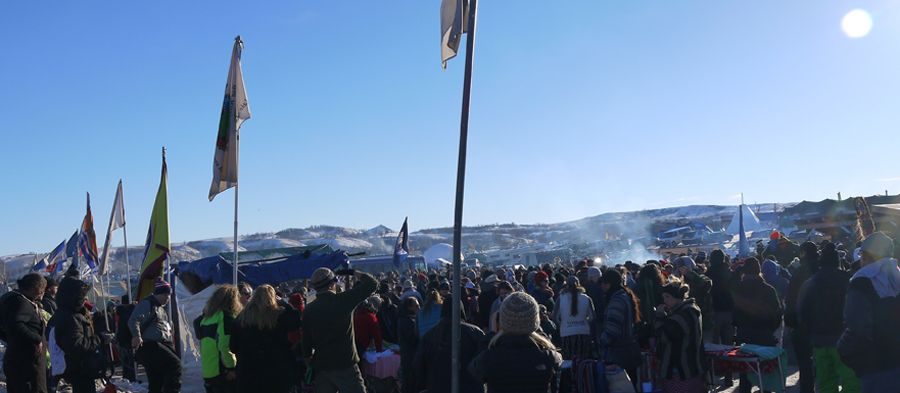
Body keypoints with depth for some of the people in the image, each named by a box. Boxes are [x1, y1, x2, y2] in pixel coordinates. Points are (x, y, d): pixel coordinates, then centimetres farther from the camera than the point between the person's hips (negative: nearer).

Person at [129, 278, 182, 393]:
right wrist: (136, 336, -35)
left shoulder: (161, 308, 25)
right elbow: (133, 321, -18)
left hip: (163, 345, 10)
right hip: (149, 346, -10)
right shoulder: (146, 304, -5)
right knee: (175, 364, -27)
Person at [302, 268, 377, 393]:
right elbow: (372, 284, -6)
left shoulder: (308, 310, 3)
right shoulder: (343, 300, -10)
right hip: (345, 364, -4)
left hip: (321, 368, 4)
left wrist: (309, 366, 19)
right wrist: (354, 272, 7)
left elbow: (306, 344, 8)